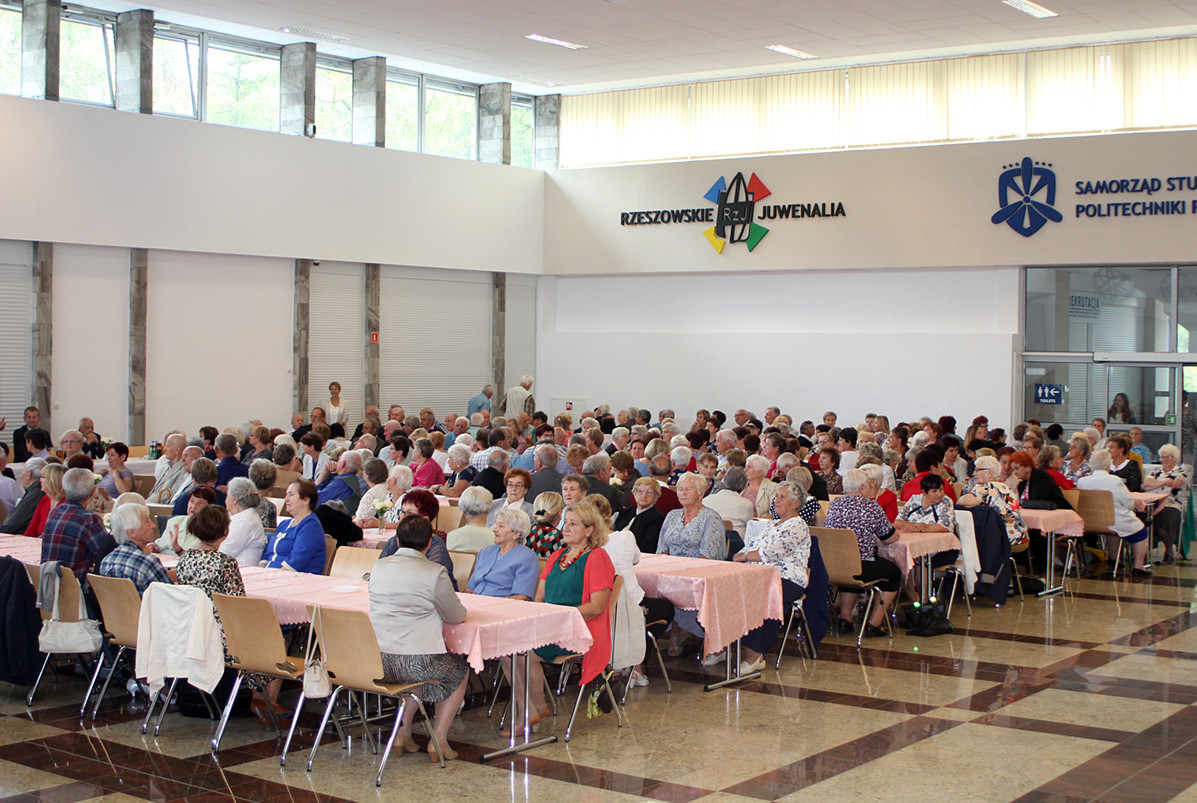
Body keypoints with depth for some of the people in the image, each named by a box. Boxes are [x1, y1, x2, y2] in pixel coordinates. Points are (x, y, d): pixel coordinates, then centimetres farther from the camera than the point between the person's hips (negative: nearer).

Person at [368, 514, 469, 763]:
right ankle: (438, 740, 19)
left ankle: (403, 732, 31)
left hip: (377, 661, 6)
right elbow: (456, 616, -1)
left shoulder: (378, 567, 6)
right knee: (459, 671, 24)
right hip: (416, 660, -6)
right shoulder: (435, 573, -10)